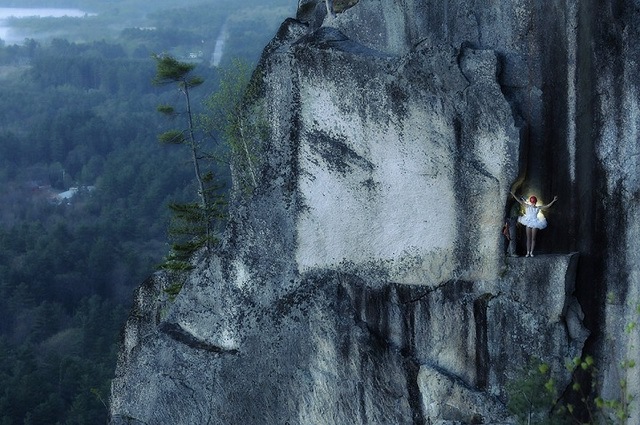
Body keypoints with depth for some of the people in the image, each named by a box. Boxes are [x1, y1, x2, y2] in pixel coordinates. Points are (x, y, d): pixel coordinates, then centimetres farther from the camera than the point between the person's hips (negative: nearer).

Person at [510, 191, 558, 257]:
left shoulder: (538, 207, 4)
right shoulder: (527, 206, 2)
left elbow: (547, 206, 5)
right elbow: (519, 201, -1)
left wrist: (553, 201, -3)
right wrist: (513, 195, -6)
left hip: (535, 224, 0)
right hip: (528, 223, 0)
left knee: (533, 238, 1)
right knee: (528, 238, 3)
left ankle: (531, 252, 6)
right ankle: (528, 252, 5)